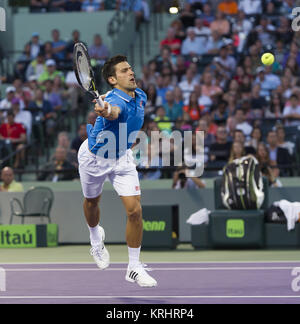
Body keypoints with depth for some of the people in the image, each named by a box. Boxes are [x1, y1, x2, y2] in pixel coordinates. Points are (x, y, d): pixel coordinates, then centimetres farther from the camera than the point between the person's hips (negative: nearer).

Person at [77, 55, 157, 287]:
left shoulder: (140, 96, -10)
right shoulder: (115, 101, -33)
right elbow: (114, 111, -61)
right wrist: (106, 113, -80)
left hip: (122, 157, 4)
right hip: (95, 156, -4)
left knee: (134, 210, -10)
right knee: (92, 202, 21)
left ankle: (134, 267, 1)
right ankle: (96, 239, 54)